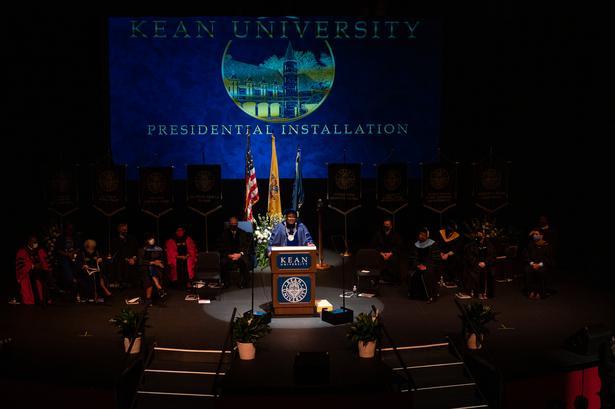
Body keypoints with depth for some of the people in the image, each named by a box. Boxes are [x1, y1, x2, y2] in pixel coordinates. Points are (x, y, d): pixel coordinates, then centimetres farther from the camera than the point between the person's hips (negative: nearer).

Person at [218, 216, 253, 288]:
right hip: (228, 255, 0)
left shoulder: (243, 233, 10)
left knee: (245, 262, -34)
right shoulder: (224, 234, 10)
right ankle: (226, 282, -13)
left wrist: (240, 254, -16)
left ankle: (242, 282, -16)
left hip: (240, 255, 0)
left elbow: (247, 247, 3)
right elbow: (221, 248, 5)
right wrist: (228, 255, -14)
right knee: (222, 262, -32)